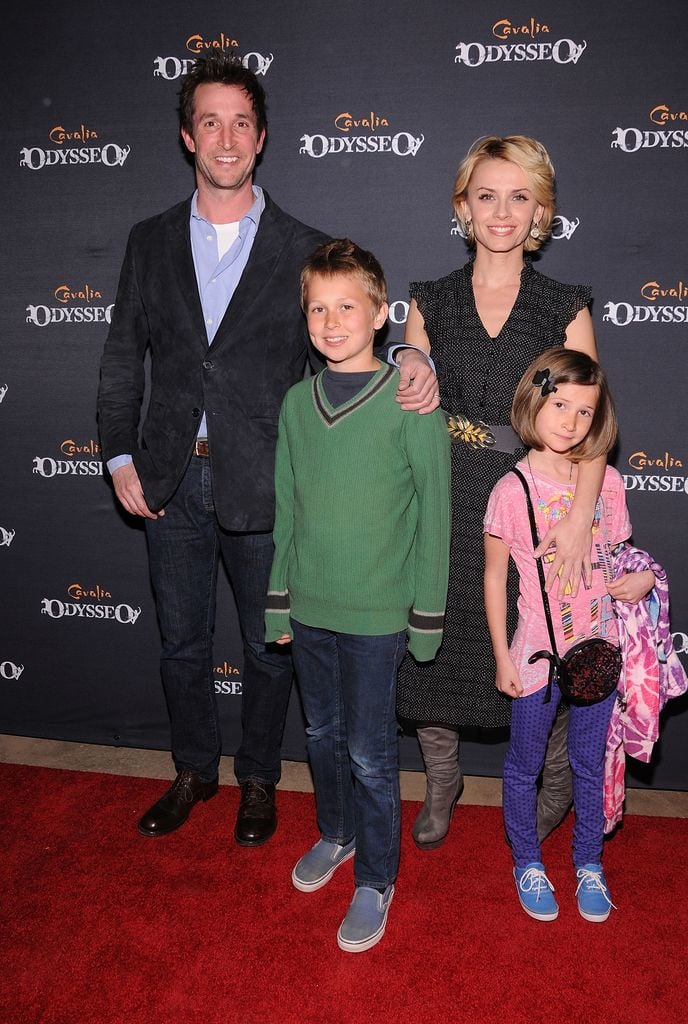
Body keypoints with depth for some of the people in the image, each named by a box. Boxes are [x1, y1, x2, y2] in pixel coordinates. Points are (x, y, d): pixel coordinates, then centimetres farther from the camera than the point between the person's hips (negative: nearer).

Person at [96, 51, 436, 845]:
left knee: (267, 646, 12)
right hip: (170, 478, 3)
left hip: (261, 482, -2)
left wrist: (406, 362, -20)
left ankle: (258, 780, 35)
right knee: (181, 642, 17)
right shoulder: (151, 241, 7)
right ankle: (194, 770, 39)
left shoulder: (305, 249, -1)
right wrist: (120, 458, 3)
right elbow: (123, 357, 9)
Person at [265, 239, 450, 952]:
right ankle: (335, 835, 45)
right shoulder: (296, 402, 2)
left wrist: (426, 618, -6)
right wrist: (279, 603, 11)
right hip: (309, 609, 5)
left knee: (369, 753, 6)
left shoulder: (411, 405, -12)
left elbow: (433, 516, -8)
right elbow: (285, 508, 8)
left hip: (375, 613, -4)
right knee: (323, 736, 20)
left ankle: (375, 880, 28)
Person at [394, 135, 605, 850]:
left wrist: (580, 516, -18)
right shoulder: (431, 302, 6)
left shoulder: (565, 308, 1)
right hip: (442, 503, 2)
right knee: (432, 648, 9)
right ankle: (440, 783, 35)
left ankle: (557, 786, 37)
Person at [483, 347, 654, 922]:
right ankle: (528, 864, 38)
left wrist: (644, 577, -10)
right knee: (524, 765, 15)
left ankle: (589, 864, 41)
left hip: (599, 649, 3)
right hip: (538, 654, -3)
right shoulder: (512, 491, -13)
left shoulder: (608, 482, -2)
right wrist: (502, 658, -4)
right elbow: (494, 576, -5)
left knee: (591, 762, 19)